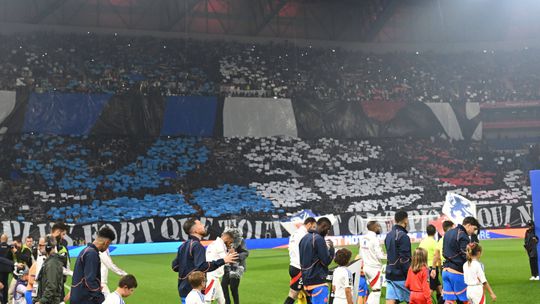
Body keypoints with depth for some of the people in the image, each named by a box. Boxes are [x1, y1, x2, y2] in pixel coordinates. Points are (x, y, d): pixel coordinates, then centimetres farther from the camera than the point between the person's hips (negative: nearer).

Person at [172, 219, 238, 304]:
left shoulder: (183, 246, 13)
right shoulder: (197, 246, -16)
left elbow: (175, 266, 18)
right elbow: (202, 267, -28)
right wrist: (223, 261, -28)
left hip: (183, 290, 9)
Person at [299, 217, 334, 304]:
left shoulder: (304, 238, 13)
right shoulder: (319, 239, -14)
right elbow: (326, 261, -14)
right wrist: (331, 248, 2)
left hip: (307, 280, 9)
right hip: (317, 281, -9)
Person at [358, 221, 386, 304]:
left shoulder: (363, 238, 6)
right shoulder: (375, 239, -16)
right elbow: (380, 255, -17)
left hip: (366, 267, 8)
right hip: (374, 268, -8)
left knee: (374, 289, 18)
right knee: (376, 290, 0)